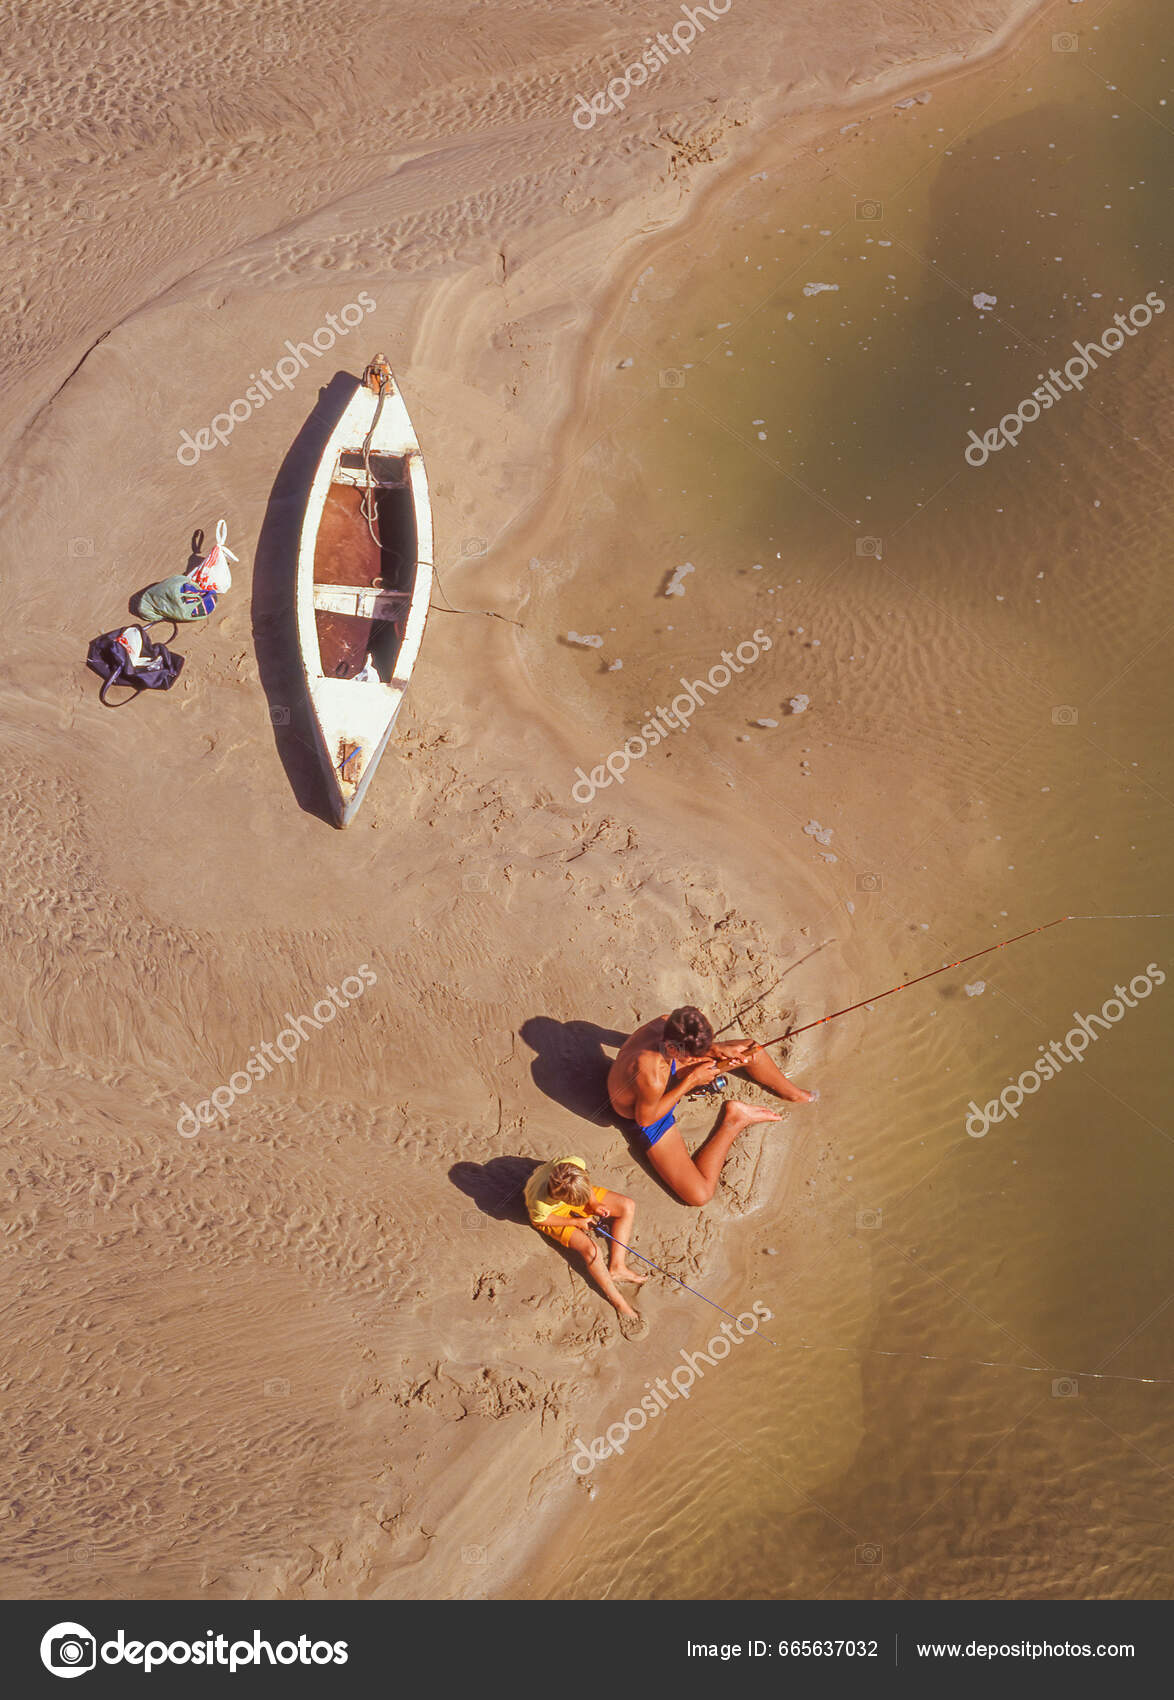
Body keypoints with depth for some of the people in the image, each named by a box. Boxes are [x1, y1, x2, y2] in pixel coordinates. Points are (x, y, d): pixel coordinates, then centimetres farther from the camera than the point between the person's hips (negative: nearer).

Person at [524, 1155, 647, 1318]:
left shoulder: (577, 1164, -34)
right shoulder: (541, 1202, -43)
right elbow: (538, 1220, -19)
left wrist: (594, 1203, -16)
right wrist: (576, 1222, -16)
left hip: (573, 1193, 5)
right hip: (553, 1214, -5)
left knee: (628, 1206, -4)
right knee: (590, 1250, -22)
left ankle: (616, 1268, 0)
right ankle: (619, 1302, -4)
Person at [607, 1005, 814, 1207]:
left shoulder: (669, 1023, -28)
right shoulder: (653, 1079, -47)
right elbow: (645, 1118, -26)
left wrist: (717, 1049, -20)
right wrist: (692, 1081, -27)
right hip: (648, 1109, -6)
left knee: (750, 1049, 0)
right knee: (699, 1195, -17)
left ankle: (792, 1093, 28)